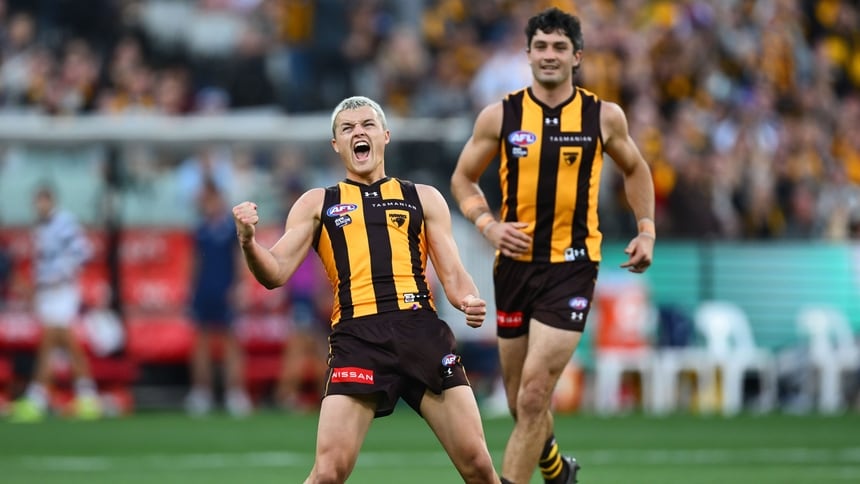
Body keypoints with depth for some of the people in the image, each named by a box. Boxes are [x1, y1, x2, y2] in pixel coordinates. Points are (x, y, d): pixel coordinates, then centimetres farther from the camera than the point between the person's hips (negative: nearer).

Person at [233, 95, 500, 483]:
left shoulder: (423, 199, 20)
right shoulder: (317, 204, 18)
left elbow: (453, 276, 17)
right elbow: (276, 274, 9)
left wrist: (469, 301, -6)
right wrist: (248, 243, -12)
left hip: (422, 332, 1)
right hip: (357, 336, -1)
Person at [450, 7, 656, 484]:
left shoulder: (604, 117, 1)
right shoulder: (500, 116, 0)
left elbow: (635, 169, 18)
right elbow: (463, 179, 10)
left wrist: (646, 230, 7)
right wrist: (487, 224, -7)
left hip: (572, 266, -2)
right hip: (516, 262, 2)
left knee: (534, 394, -15)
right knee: (520, 400, 11)